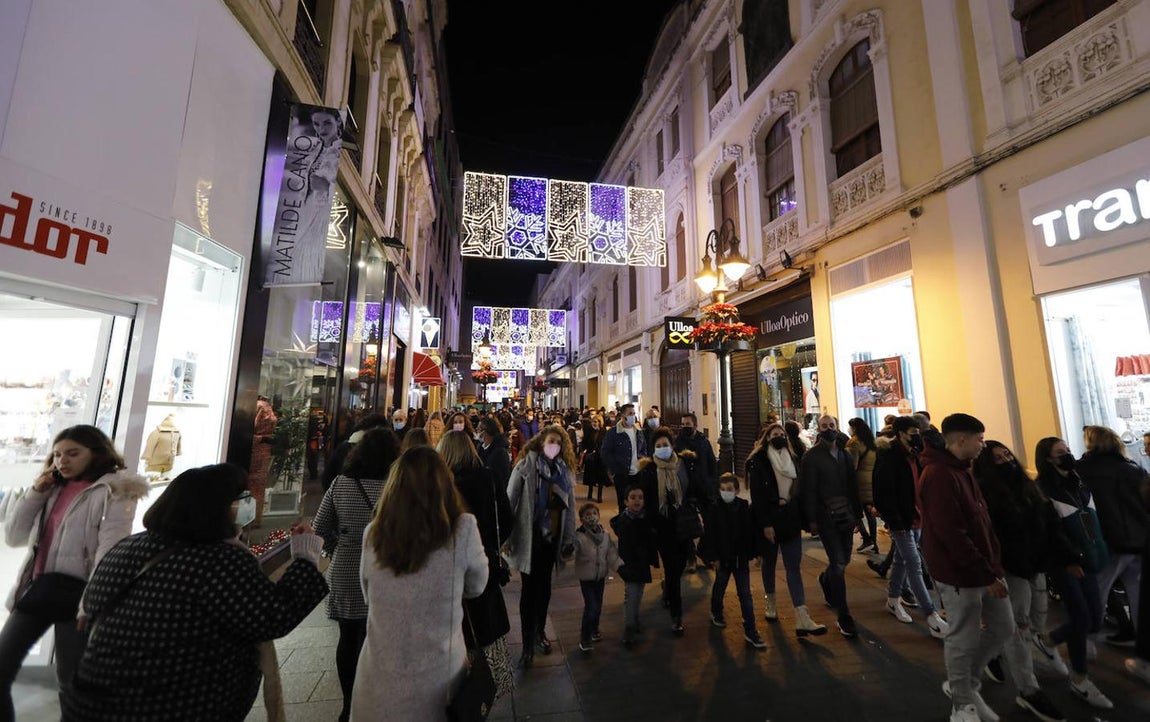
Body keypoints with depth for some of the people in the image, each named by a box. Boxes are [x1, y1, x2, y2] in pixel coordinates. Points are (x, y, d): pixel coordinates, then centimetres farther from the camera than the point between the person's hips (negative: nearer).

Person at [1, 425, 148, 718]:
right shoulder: (53, 489, 12)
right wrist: (36, 491, 2)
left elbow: (110, 550, -16)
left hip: (74, 595, -6)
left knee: (70, 681, 5)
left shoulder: (115, 491, -10)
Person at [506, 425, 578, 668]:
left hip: (552, 537, 4)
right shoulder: (525, 466, -12)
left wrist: (569, 539, 5)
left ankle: (540, 631, 40)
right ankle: (528, 643, 22)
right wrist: (507, 536, -11)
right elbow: (509, 501, -11)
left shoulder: (565, 470, 2)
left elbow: (570, 506, 5)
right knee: (529, 589, 6)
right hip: (529, 537, -4)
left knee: (544, 586, 19)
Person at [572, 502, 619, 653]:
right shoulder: (579, 536, -22)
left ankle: (594, 630, 43)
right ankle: (585, 639, 13)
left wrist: (619, 567, -8)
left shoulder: (605, 534, -5)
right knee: (591, 607, -7)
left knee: (598, 606, 18)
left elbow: (611, 553, 0)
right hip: (586, 577, -5)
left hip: (601, 576, 5)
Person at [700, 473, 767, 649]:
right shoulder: (714, 510, -13)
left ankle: (750, 631, 13)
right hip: (723, 558, -1)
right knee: (719, 587, 18)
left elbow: (752, 533, 2)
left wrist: (754, 554, 3)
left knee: (745, 594, 5)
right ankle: (716, 612, 44)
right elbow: (709, 536, -11)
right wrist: (714, 557, -11)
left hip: (741, 558, 1)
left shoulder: (745, 508, -6)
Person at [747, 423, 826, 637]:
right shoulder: (758, 462, -9)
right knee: (769, 562, 13)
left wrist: (803, 518, 6)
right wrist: (765, 524, -16)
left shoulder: (793, 460, 8)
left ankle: (802, 619, -2)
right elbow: (757, 496, -12)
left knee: (794, 567, -1)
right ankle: (771, 603, 33)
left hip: (790, 520, 4)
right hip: (769, 521, -3)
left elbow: (799, 490, 11)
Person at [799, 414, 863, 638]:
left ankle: (825, 578, 46)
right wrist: (811, 520, -12)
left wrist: (856, 513, 11)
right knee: (838, 564, -6)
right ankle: (844, 618, 5)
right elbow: (808, 491, -10)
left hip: (845, 515, 6)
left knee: (844, 559, 14)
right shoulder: (811, 456, -8)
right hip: (825, 517, -6)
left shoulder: (844, 454, 10)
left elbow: (852, 485, 14)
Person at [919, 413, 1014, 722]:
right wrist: (986, 575, -19)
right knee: (963, 639, 5)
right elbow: (952, 534, -25)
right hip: (960, 575, -10)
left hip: (984, 569, 10)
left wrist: (995, 565, 12)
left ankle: (963, 683, 36)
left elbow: (981, 523, 16)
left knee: (1002, 628, 18)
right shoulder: (939, 476, -22)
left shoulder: (961, 471, 11)